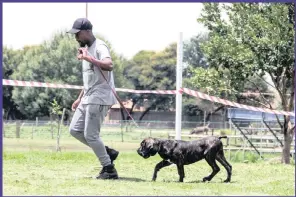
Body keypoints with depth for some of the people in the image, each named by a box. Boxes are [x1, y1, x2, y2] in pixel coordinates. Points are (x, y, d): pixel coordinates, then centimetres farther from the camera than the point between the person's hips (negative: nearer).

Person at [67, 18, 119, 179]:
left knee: (90, 135, -9)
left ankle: (109, 170, 0)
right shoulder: (86, 49, 16)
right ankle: (107, 153, 16)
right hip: (88, 98, 10)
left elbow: (109, 65, -36)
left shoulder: (99, 47, -14)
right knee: (75, 129, 9)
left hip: (99, 98, -10)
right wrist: (80, 98, 24)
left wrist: (89, 58, -37)